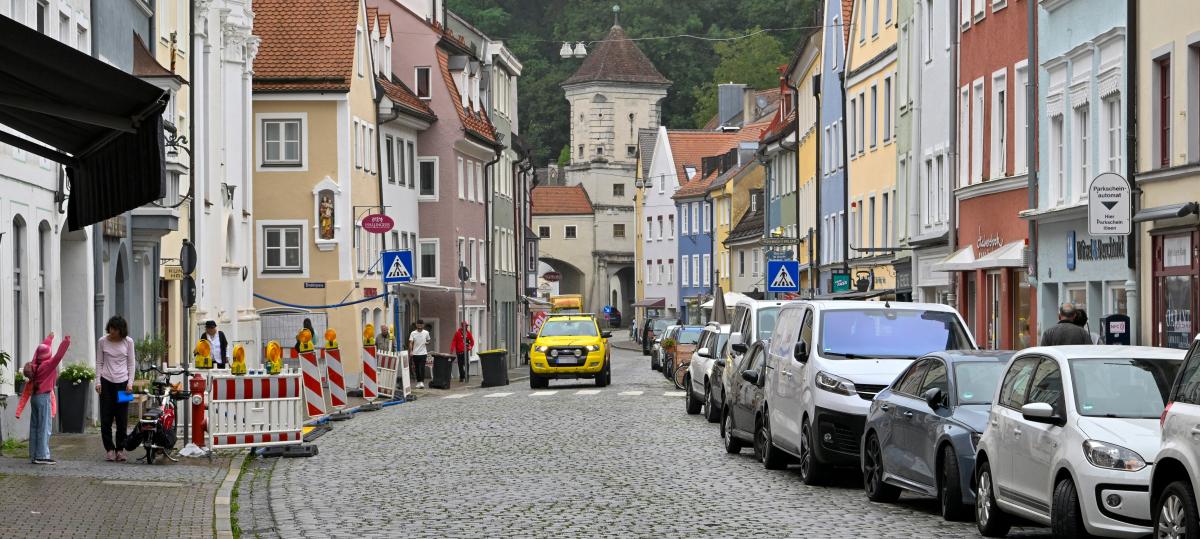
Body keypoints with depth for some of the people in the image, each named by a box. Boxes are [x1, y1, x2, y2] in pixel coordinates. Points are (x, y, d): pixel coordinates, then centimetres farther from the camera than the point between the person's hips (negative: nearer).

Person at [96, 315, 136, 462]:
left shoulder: (128, 342, 2)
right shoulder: (102, 342, 2)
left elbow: (131, 363, 5)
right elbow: (99, 363, 5)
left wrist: (130, 382, -3)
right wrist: (98, 381, -3)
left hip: (122, 382, 0)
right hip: (106, 382, 0)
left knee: (122, 418, 2)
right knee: (106, 418, -1)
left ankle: (120, 449, 10)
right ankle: (109, 449, 6)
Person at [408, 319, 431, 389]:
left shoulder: (426, 333, 3)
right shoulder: (413, 333, -1)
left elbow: (428, 340, 18)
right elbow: (410, 343, -6)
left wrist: (427, 342, -6)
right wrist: (410, 351, -20)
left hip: (423, 353, -1)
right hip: (415, 354, 1)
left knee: (422, 368, -12)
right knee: (417, 368, 8)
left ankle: (422, 382, -16)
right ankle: (418, 382, 18)